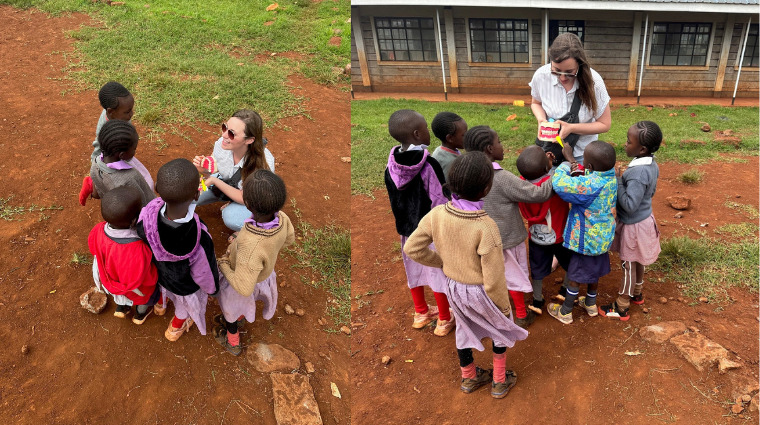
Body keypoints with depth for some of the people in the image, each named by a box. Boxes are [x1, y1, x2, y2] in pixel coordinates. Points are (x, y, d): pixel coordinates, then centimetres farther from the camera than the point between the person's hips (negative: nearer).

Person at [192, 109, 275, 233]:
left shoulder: (263, 163, -37)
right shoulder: (221, 144, -25)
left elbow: (244, 198, -26)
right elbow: (213, 175, -8)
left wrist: (215, 180, -33)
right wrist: (204, 171, -32)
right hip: (227, 183, 5)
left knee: (231, 217, -32)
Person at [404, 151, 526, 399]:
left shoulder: (437, 214, -21)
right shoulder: (486, 227, -35)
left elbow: (412, 248, -10)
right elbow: (494, 278, -26)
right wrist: (504, 306, -8)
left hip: (453, 286, 4)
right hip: (481, 291, -4)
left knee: (464, 329, 27)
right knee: (500, 327, 25)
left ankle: (469, 378, 48)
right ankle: (500, 381, 39)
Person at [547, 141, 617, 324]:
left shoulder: (589, 185, -36)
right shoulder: (611, 176, -12)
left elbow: (559, 184, -36)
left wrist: (566, 164, -20)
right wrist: (570, 159, -1)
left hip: (587, 238, -7)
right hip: (603, 236, 7)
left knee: (576, 274, 11)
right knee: (594, 270, 26)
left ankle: (565, 312, 28)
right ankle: (590, 304, 46)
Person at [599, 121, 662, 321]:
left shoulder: (638, 172, -33)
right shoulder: (652, 165, -4)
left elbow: (630, 205, -32)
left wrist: (617, 182, -26)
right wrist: (622, 181, 7)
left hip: (633, 226, -9)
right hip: (645, 218, 9)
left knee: (628, 265, 6)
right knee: (637, 262, 27)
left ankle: (621, 308, 21)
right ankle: (637, 293, 47)